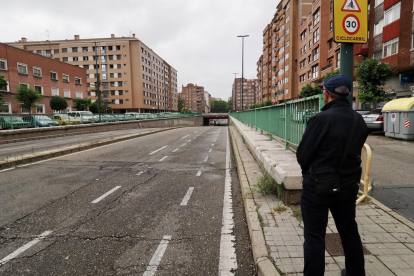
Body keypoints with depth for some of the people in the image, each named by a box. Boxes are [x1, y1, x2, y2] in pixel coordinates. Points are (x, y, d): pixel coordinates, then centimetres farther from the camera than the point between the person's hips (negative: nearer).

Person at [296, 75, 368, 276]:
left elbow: (302, 155, -15)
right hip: (348, 185, 7)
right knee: (349, 231, 23)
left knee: (315, 236, 6)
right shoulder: (359, 121, 2)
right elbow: (355, 152, 8)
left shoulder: (321, 119, -21)